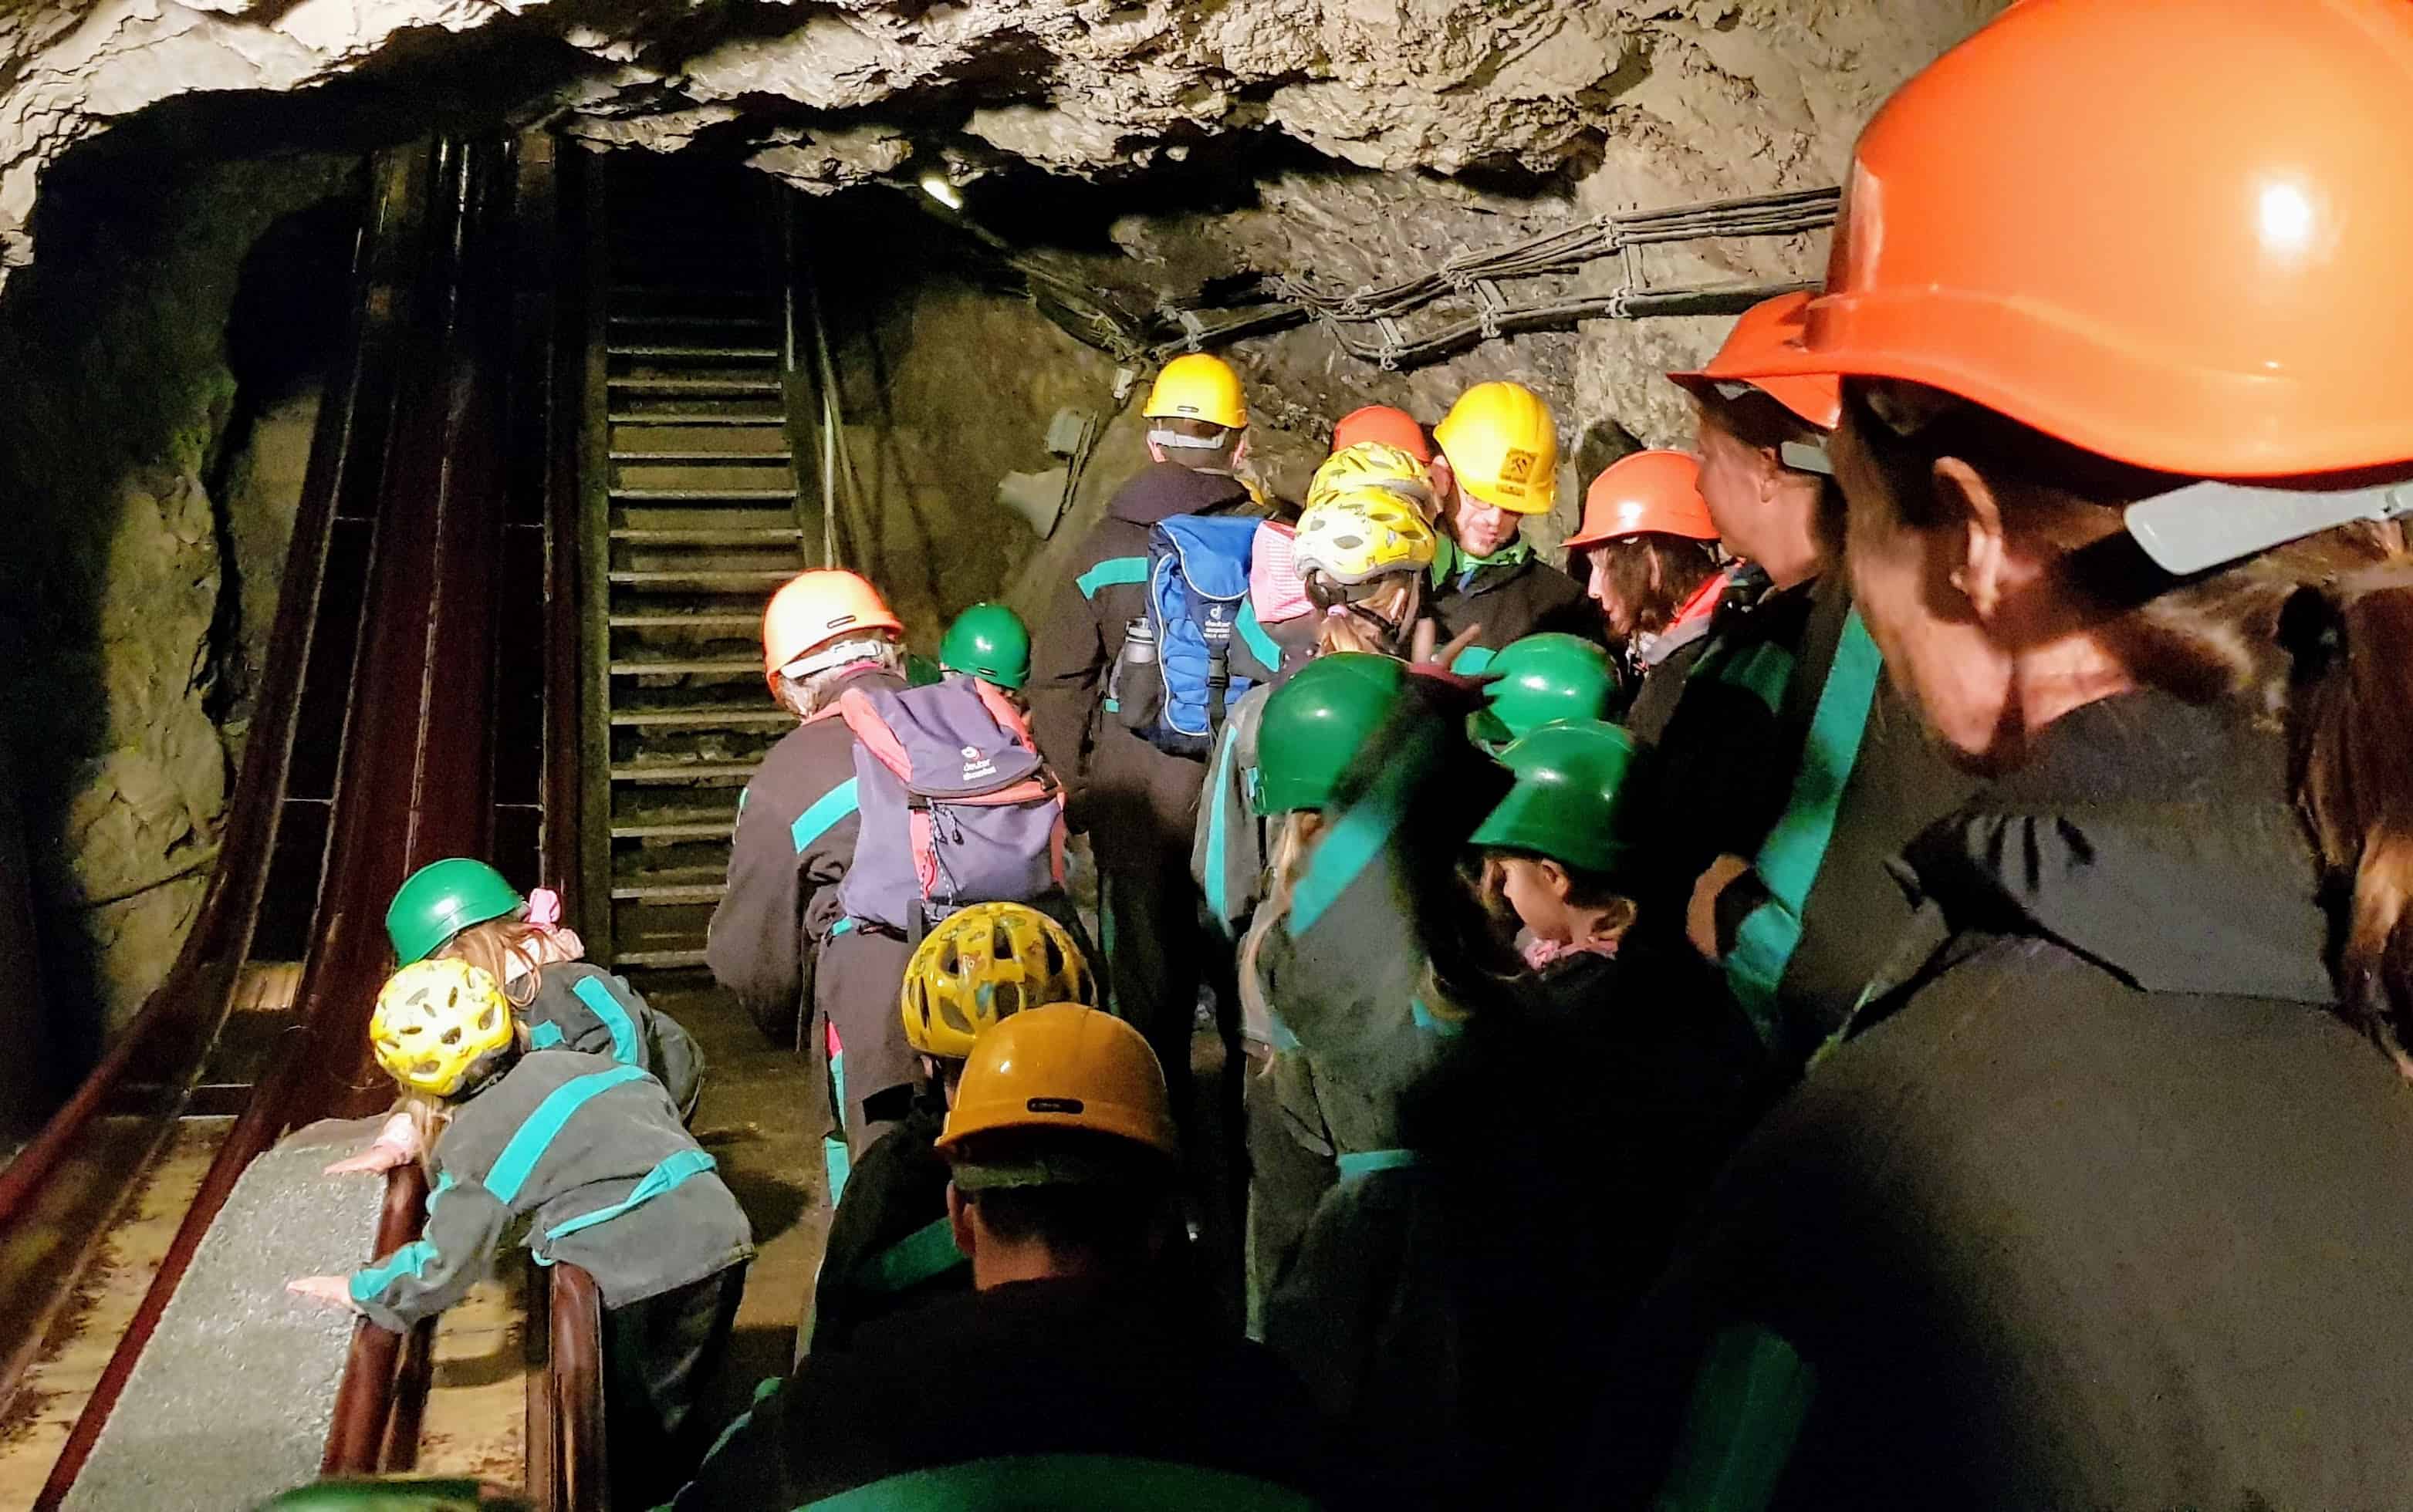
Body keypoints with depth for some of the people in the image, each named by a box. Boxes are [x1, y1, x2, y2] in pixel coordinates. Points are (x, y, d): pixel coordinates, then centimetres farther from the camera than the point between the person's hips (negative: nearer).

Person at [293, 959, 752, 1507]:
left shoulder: (471, 1142, 0)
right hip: (721, 1232, 7)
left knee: (637, 1436, 14)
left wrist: (360, 1290, 15)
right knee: (676, 1411, 24)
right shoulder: (566, 1062, 17)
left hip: (650, 1280, -7)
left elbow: (444, 1264, -3)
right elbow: (664, 1107, 27)